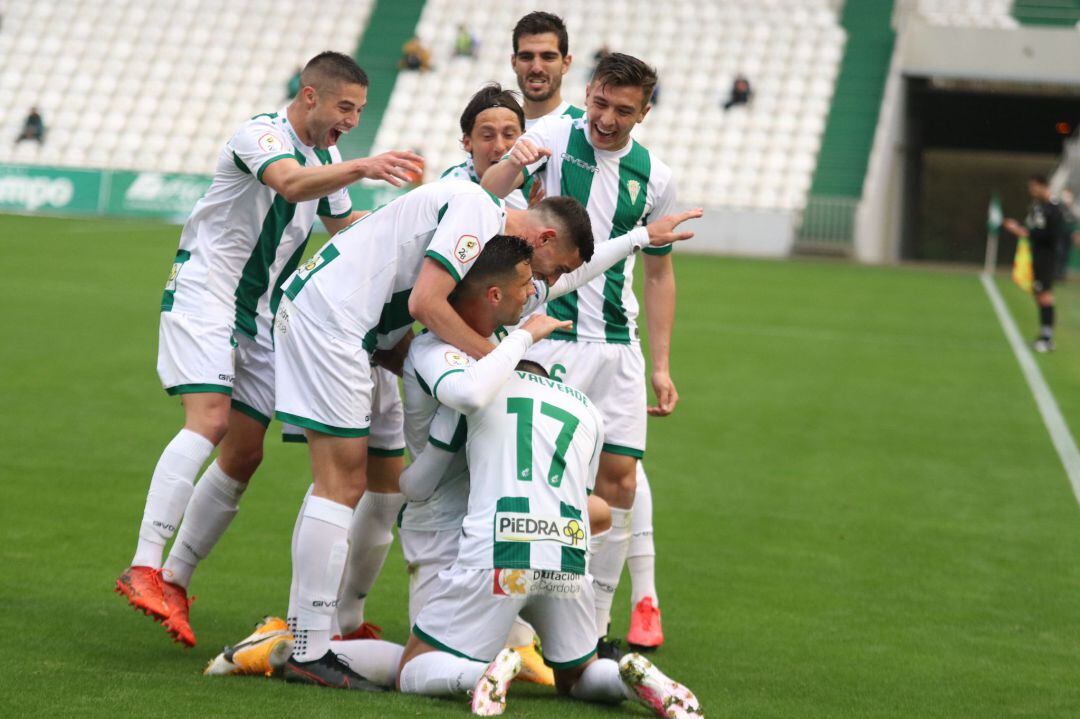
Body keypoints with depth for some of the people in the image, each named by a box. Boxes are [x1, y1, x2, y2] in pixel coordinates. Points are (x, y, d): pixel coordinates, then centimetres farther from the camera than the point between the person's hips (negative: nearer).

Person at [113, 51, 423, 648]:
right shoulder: (260, 134, -14)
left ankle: (175, 581, 11)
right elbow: (289, 183, -36)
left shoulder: (327, 158, 13)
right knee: (209, 420, -25)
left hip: (261, 315, 9)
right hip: (204, 292, -9)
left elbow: (346, 228, 27)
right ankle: (143, 568, -30)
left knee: (244, 455, 2)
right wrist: (361, 168, -50)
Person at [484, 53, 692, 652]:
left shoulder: (654, 177, 6)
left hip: (616, 342, 3)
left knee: (619, 475, -1)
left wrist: (661, 365, 12)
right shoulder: (554, 136, -3)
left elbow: (658, 271, 15)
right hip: (547, 336, -3)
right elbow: (486, 195, -18)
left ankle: (596, 616, 8)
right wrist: (512, 165, -41)